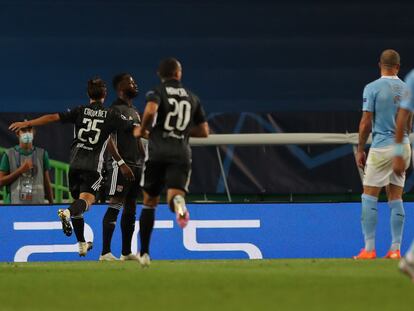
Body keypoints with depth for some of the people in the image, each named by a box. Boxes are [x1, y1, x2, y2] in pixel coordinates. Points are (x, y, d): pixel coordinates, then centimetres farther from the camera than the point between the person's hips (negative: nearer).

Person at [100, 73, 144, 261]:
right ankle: (105, 252, -12)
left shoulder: (135, 111, 20)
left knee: (130, 209, 10)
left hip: (136, 166, 9)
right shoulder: (115, 110, -9)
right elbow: (109, 140, -16)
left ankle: (126, 252, 15)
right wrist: (120, 162, -24)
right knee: (115, 207, -11)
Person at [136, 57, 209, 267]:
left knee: (149, 202, 13)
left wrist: (142, 130, 0)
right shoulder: (192, 98, 17)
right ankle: (177, 201, -51)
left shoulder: (157, 92, 5)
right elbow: (204, 132, 19)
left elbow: (150, 110, -18)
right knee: (174, 194, -10)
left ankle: (144, 253, 12)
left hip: (158, 151, -1)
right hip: (182, 153, 1)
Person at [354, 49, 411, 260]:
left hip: (382, 147, -5)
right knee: (396, 199, 9)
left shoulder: (372, 88, -8)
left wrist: (360, 150, 1)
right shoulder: (406, 89, 6)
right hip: (403, 147, 5)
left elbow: (366, 123, -9)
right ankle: (395, 249, 6)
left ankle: (369, 248, -6)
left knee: (369, 197, 0)